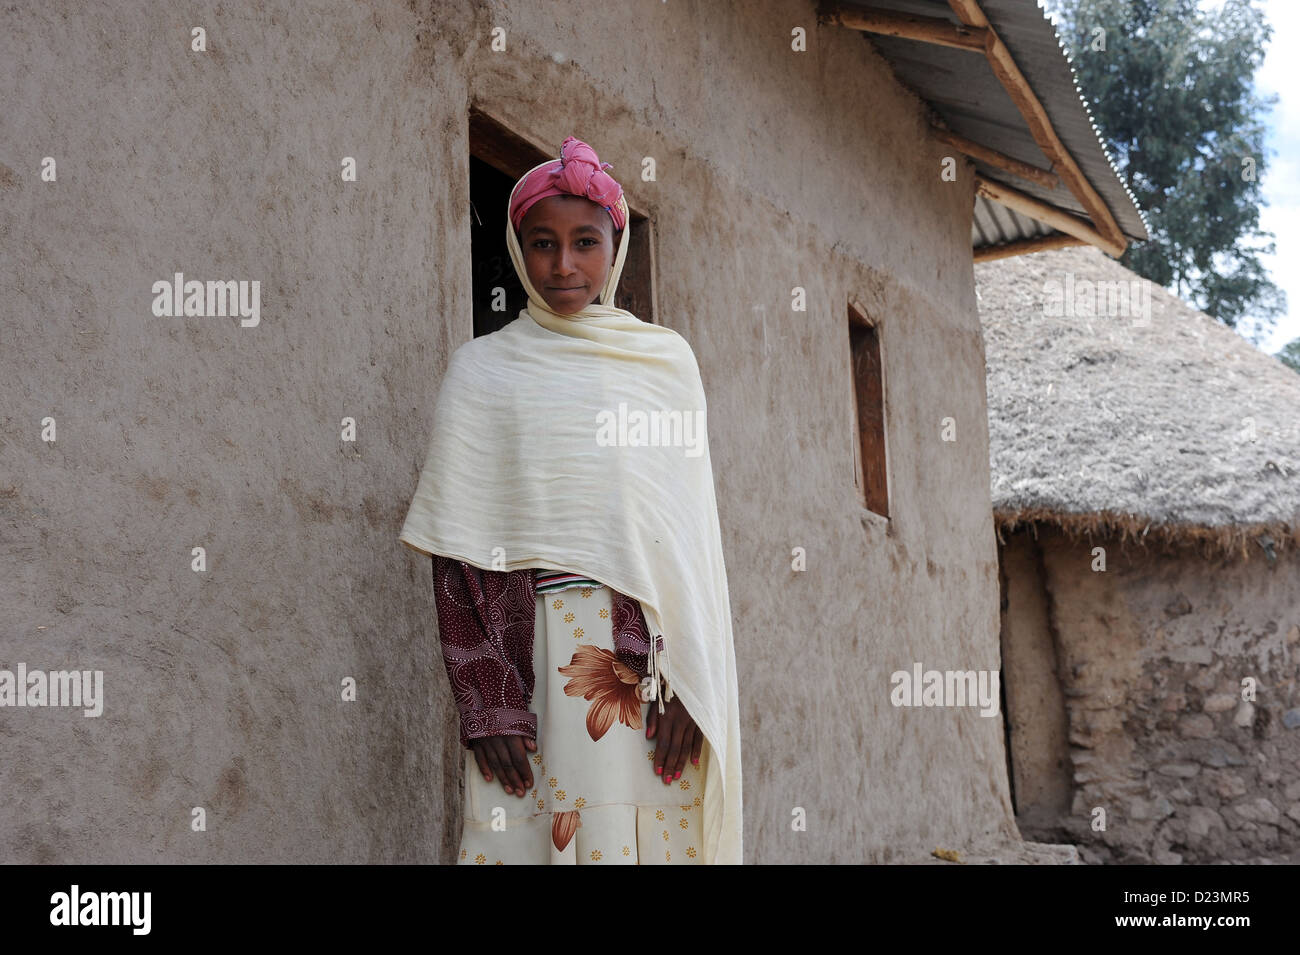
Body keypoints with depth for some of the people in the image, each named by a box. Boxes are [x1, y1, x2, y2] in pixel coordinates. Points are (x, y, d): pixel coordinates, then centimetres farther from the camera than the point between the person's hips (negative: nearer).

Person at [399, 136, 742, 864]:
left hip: (655, 654, 1)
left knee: (654, 833, 1)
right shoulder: (484, 371, 7)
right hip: (533, 657, -1)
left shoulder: (667, 361, 11)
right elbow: (459, 553, 1)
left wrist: (688, 681, -6)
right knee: (531, 833, -3)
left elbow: (695, 531, 6)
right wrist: (487, 704, -8)